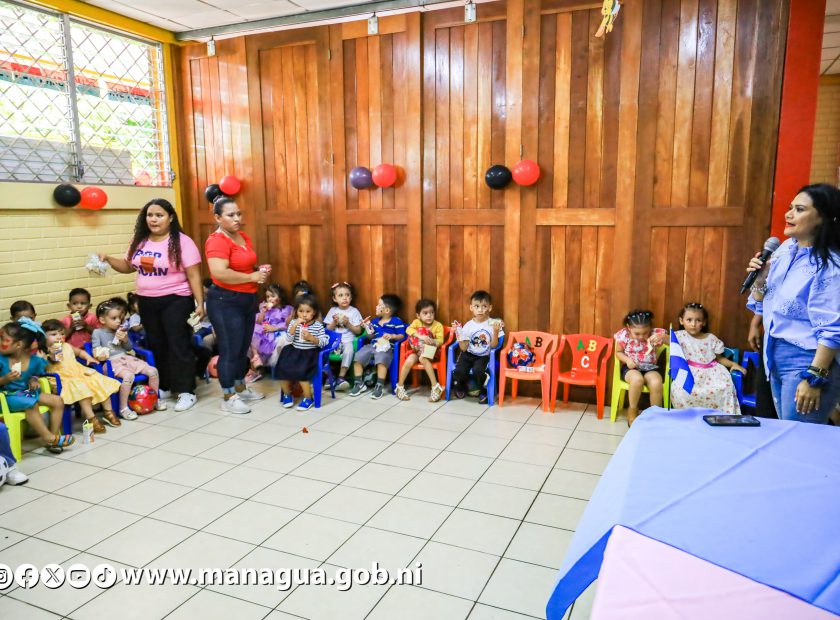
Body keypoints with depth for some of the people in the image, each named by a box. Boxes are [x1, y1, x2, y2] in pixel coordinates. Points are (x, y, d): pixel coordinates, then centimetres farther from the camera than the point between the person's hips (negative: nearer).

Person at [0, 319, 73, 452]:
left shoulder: (35, 360, -6)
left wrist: (33, 380, -7)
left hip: (27, 392, 5)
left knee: (58, 401, -8)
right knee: (31, 404, -32)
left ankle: (53, 436, -4)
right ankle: (49, 438, -20)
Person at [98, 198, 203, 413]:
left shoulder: (181, 242, -12)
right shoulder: (139, 242, 6)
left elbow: (194, 275, -14)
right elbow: (128, 266, 19)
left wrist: (199, 304, -18)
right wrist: (107, 259, 2)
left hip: (175, 301, -6)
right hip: (147, 302, 7)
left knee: (178, 346, -2)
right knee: (156, 345, 15)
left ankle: (186, 391, 6)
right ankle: (164, 387, 28)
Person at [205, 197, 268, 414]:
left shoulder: (243, 237, 10)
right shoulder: (217, 241, -17)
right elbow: (220, 273, -30)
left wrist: (259, 270, 5)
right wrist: (252, 277, -21)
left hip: (247, 299, 9)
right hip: (225, 302, -9)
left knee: (243, 348, 16)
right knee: (230, 350, -2)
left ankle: (240, 388, 31)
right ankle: (228, 398, 9)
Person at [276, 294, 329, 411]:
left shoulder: (318, 325, -3)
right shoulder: (293, 322, 3)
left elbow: (324, 342, -7)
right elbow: (288, 339, -8)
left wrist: (311, 338, -22)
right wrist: (295, 325, -20)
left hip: (310, 354, -3)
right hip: (294, 352, 3)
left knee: (301, 371, -26)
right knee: (282, 368, -15)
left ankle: (308, 397, -6)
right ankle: (287, 394, 11)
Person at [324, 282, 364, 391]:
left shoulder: (354, 311, 2)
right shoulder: (332, 311, 9)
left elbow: (358, 331, 1)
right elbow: (328, 329, 9)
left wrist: (348, 324, -13)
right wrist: (334, 322, -9)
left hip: (348, 340, -2)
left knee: (349, 350, -35)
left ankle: (341, 378, -30)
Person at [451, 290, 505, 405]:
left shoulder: (493, 324, -4)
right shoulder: (468, 326, -1)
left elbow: (493, 346, -7)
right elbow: (463, 348, -2)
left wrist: (496, 332, -21)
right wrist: (458, 334, -15)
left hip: (483, 356, -2)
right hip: (468, 355, 2)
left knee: (477, 370, -33)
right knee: (459, 371, -22)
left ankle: (484, 392, -1)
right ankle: (460, 387, 17)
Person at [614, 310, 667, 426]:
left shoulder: (655, 333, -10)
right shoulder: (624, 335, -10)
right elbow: (618, 352, 4)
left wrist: (663, 337, -35)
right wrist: (627, 360, -17)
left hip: (649, 367, 1)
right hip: (631, 368, -1)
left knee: (656, 382, -33)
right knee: (637, 379, -37)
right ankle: (632, 411, -11)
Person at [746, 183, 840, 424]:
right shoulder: (784, 249, 5)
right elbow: (762, 305, 13)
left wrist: (814, 378, -21)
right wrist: (760, 279, -6)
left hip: (807, 360, -8)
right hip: (775, 355, 8)